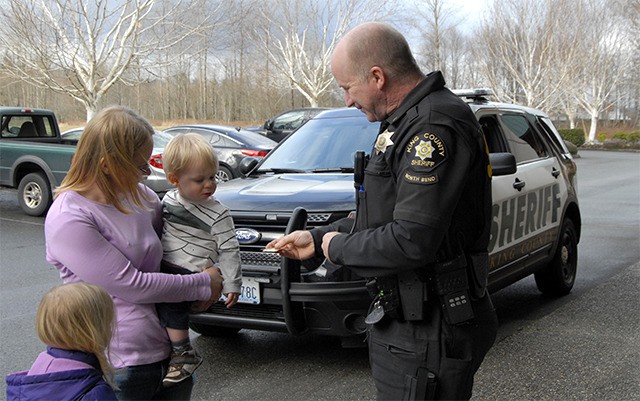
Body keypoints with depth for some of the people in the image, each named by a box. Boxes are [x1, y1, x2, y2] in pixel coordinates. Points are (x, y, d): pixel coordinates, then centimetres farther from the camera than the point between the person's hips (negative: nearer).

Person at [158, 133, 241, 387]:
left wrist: (232, 284, -5)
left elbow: (228, 251, -4)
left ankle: (183, 354, -17)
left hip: (194, 273, -7)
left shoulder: (217, 214, -8)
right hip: (164, 267, 7)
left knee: (170, 299, -29)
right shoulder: (168, 200, 8)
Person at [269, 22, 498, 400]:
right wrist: (319, 238, 18)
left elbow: (412, 241, -28)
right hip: (406, 322, 10)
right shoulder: (410, 122, 13)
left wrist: (339, 247, -12)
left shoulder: (436, 128, -22)